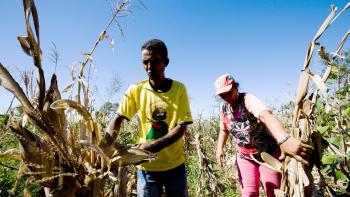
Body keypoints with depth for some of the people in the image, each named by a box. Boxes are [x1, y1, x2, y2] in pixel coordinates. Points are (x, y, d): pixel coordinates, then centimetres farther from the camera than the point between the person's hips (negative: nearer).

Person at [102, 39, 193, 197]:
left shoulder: (179, 89, -8)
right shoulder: (135, 90, -5)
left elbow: (181, 127, -12)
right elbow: (118, 119, -5)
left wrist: (153, 146, -25)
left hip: (175, 165, 1)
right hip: (147, 167, 0)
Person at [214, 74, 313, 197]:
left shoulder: (247, 99, -26)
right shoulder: (224, 108, -5)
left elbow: (266, 115, -47)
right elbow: (224, 130, 9)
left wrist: (284, 140, -65)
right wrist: (219, 148, -9)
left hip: (268, 152, -4)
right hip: (244, 156, 5)